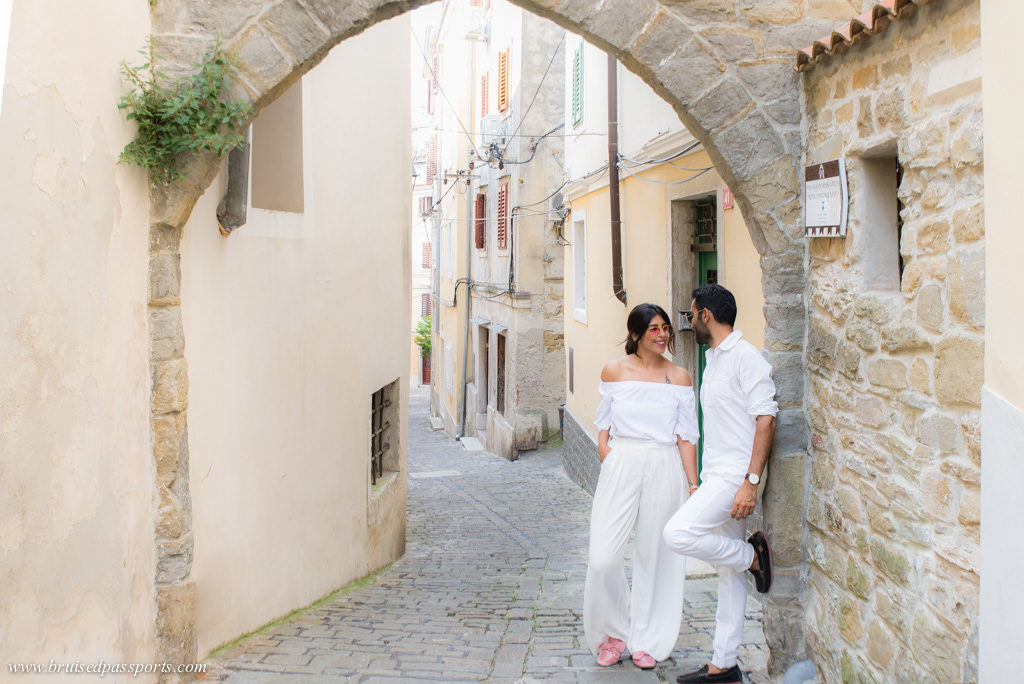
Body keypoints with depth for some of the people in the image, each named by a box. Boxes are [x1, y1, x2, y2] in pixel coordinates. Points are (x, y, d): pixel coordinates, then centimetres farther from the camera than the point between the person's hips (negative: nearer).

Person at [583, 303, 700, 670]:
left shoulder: (679, 377, 5)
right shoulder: (614, 370, 5)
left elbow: (686, 436, 6)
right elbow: (603, 426, 10)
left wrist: (694, 486, 2)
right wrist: (609, 462, -4)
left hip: (664, 469, 1)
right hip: (620, 465, 0)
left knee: (654, 556, 6)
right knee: (603, 560, -9)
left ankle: (647, 641, 23)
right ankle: (613, 632, 16)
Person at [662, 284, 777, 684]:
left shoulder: (745, 357, -11)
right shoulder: (714, 360, 19)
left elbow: (766, 420, -18)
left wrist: (750, 482, -24)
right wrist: (701, 482, 20)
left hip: (735, 476, -9)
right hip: (718, 476, 9)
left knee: (678, 534, -23)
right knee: (728, 574, 10)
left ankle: (753, 555, -2)